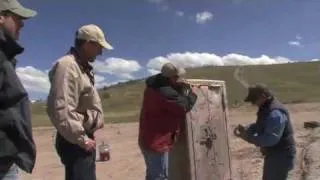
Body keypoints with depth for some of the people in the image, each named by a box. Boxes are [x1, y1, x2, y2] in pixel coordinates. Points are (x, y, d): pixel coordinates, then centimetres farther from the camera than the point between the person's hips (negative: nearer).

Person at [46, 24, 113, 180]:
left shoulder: (82, 66, 15)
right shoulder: (67, 66, -18)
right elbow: (60, 110, -27)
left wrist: (87, 135, 16)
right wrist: (82, 139, -20)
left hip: (85, 136, 10)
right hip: (75, 141, -10)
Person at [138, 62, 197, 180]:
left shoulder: (153, 86, 3)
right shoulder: (166, 93, -27)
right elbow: (185, 106, -18)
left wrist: (180, 89, 5)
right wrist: (187, 90, -2)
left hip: (147, 140, 10)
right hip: (157, 143, -9)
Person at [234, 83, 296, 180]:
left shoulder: (275, 113, -28)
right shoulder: (266, 108, 6)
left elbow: (270, 139, -34)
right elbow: (258, 126, 17)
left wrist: (248, 137, -27)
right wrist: (245, 129, -2)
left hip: (281, 156, -11)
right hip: (273, 154, 11)